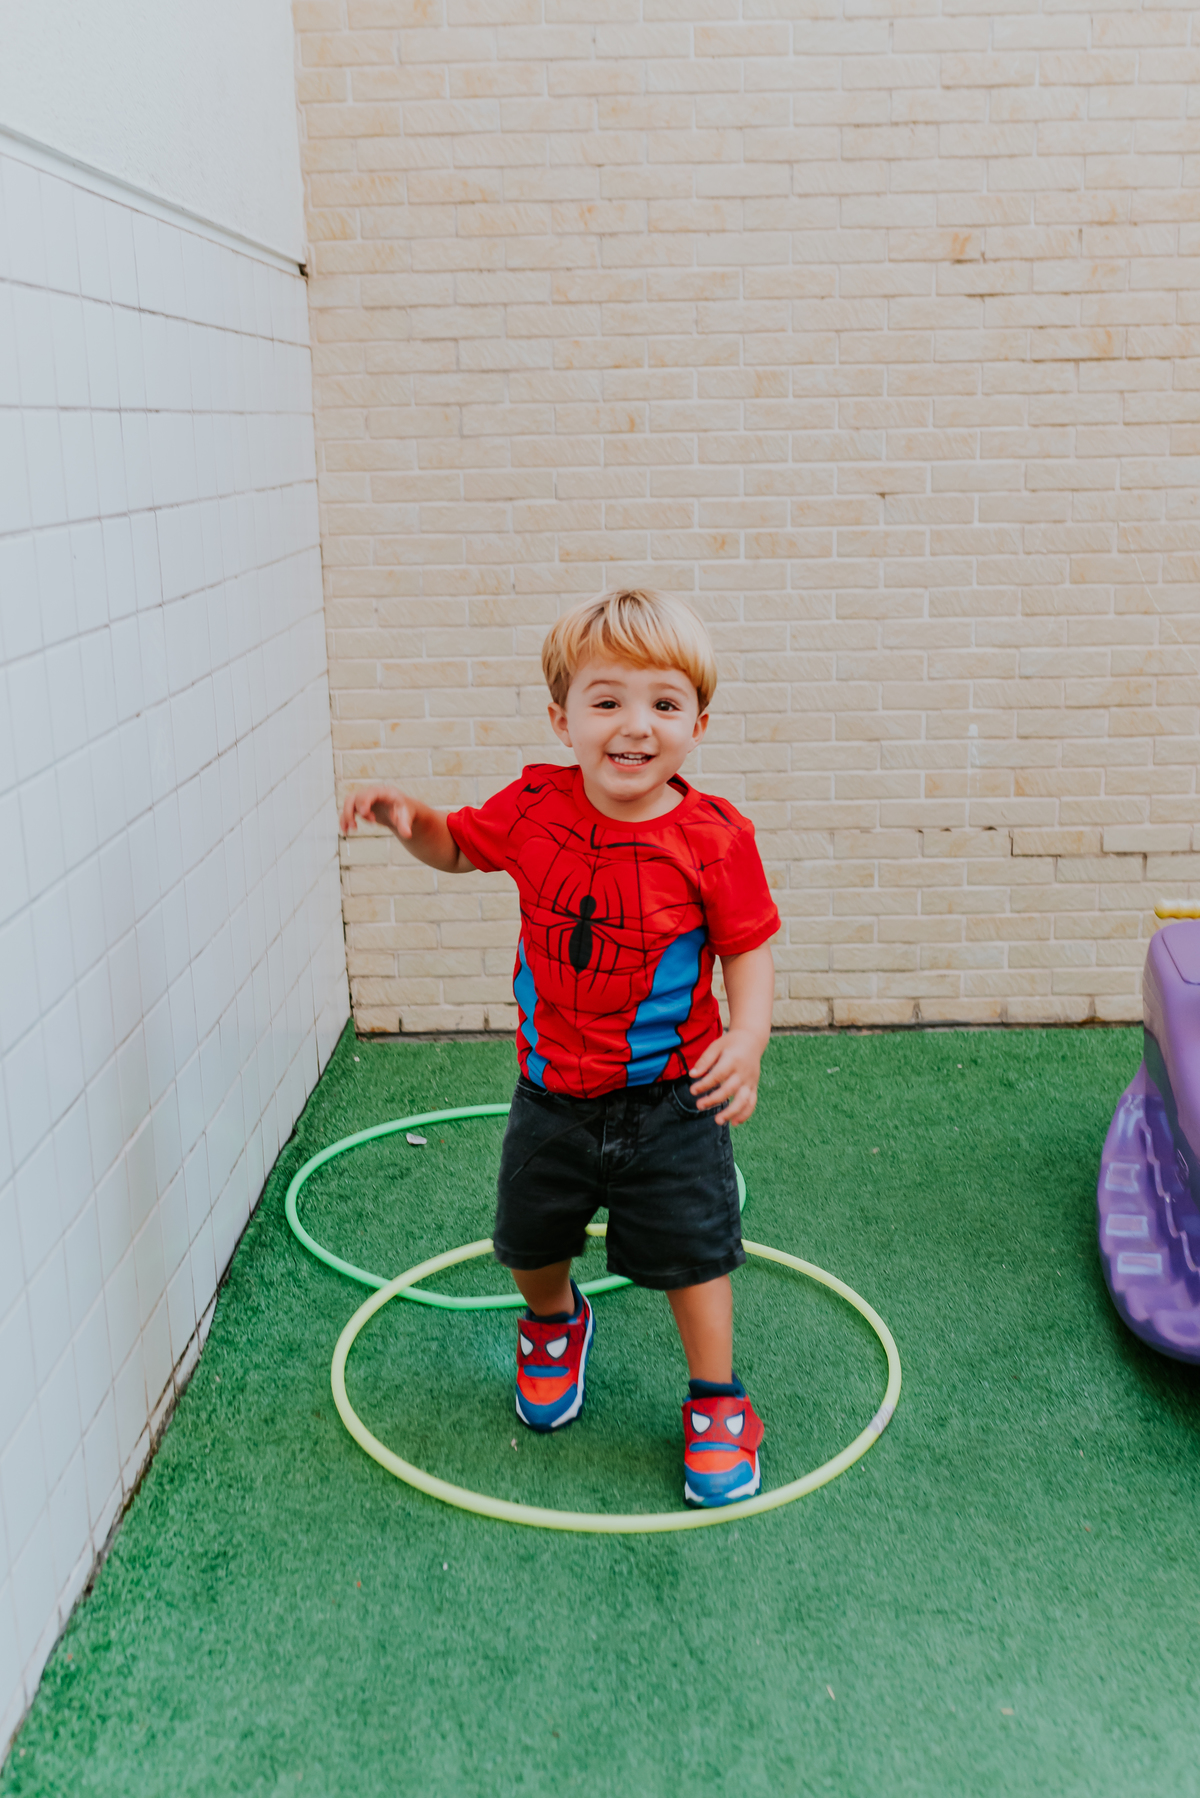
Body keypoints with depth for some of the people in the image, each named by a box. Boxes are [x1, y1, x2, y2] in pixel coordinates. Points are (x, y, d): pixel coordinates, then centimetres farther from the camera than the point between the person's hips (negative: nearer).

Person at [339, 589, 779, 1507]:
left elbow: (750, 951, -11)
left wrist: (746, 1037, -28)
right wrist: (409, 817, -13)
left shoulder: (714, 837, -18)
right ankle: (554, 1323, 55)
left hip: (668, 1098, -3)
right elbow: (458, 847, 8)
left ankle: (717, 1403, 31)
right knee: (531, 1239, 21)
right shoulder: (534, 807, -10)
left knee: (691, 1250, 7)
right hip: (553, 1093, 3)